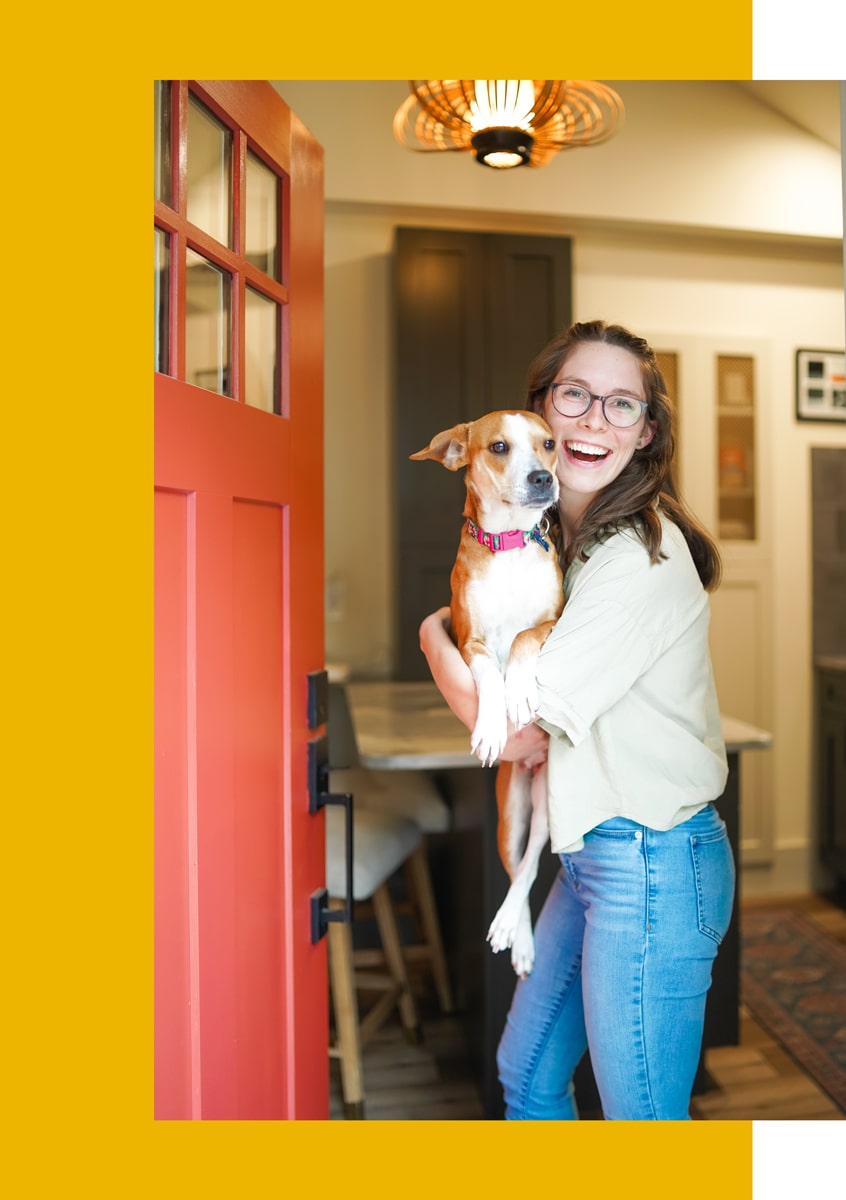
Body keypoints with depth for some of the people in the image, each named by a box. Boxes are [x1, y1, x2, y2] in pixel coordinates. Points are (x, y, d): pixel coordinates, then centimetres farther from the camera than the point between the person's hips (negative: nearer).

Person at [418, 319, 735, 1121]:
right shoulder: (570, 539, 8)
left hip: (651, 865, -9)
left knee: (643, 1114, 9)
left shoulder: (640, 559, -21)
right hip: (594, 853, 9)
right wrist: (527, 729, -4)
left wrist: (434, 634, -3)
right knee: (526, 1076, 24)